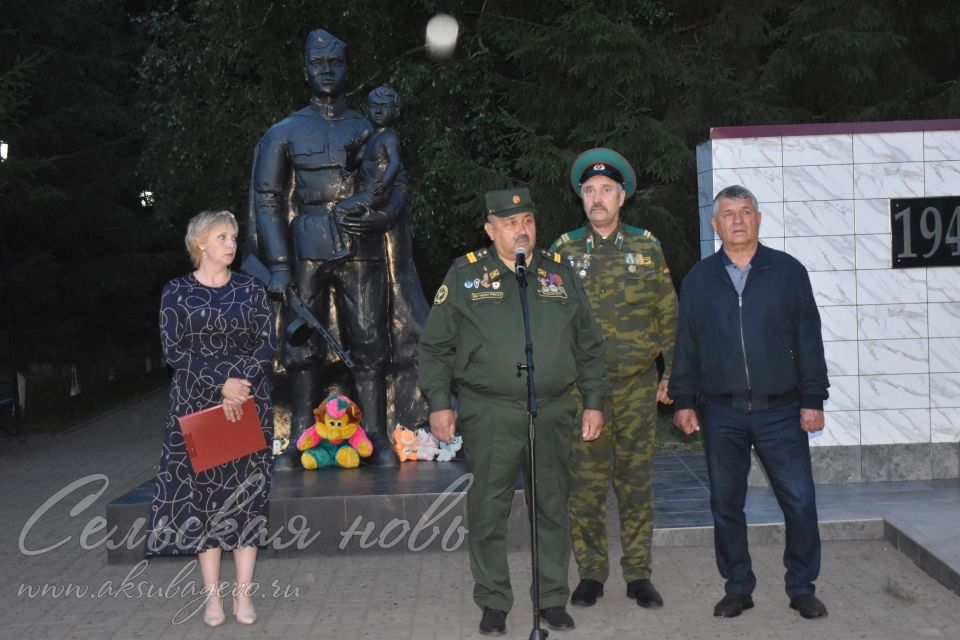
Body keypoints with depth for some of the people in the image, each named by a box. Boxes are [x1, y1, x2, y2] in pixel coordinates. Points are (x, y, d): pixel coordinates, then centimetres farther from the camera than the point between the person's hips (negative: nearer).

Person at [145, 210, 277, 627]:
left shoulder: (250, 289, 8)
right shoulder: (177, 291, 4)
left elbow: (267, 343, 0)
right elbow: (174, 349, -5)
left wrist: (240, 387, -14)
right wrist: (221, 384, -15)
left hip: (249, 403, 1)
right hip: (195, 404, -1)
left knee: (246, 491, 0)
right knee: (201, 491, -1)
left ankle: (244, 594, 5)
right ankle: (212, 596, 4)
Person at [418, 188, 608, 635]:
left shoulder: (560, 274, 10)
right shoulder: (464, 276, 2)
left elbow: (590, 346, 14)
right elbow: (435, 346, 3)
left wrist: (594, 403, 9)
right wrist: (438, 403, -4)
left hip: (553, 413, 2)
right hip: (490, 416, -2)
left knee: (552, 510, 10)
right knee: (488, 513, 3)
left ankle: (552, 598, 23)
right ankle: (493, 603, 18)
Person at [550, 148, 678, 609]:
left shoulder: (647, 247, 6)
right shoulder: (564, 250, 4)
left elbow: (668, 315, 9)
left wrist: (672, 374, 6)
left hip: (638, 385, 1)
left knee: (636, 480, 6)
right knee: (586, 482, 2)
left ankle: (638, 574, 17)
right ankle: (590, 573, 15)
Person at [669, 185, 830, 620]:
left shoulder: (788, 271, 4)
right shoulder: (698, 279, 8)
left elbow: (809, 339, 3)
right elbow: (685, 344, 10)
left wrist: (812, 400, -1)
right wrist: (683, 401, 6)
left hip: (780, 409, -1)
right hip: (721, 412, 1)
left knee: (799, 502, 0)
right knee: (726, 504, 7)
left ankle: (802, 588, 16)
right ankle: (738, 588, 21)